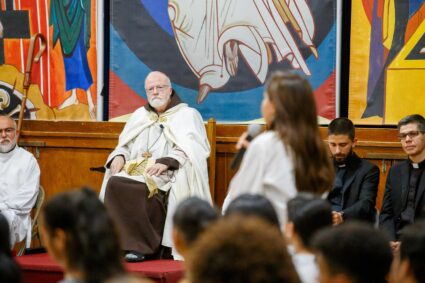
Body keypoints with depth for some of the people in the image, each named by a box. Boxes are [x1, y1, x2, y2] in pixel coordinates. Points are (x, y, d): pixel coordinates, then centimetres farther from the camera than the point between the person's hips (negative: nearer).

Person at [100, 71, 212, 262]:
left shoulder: (187, 115, 12)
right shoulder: (140, 115, 28)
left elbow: (192, 151, -2)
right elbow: (124, 145, 26)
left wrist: (166, 162, -18)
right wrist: (119, 156, 2)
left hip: (168, 175, -5)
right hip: (135, 170, 5)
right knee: (114, 183, -29)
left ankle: (139, 246, -30)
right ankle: (135, 244, -31)